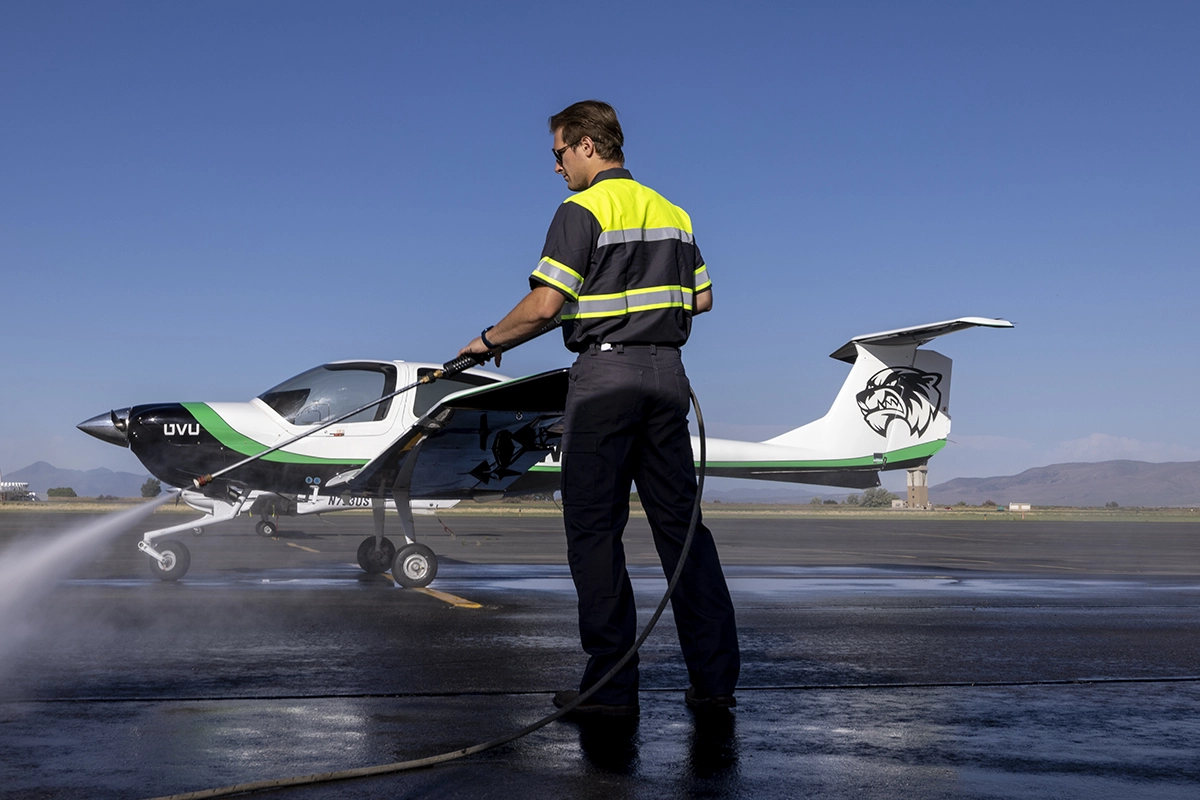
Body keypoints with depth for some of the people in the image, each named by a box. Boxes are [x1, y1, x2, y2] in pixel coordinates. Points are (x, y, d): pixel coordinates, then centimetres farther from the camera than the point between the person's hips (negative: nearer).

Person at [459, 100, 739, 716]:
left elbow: (544, 306, -14)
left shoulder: (582, 210, -7)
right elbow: (700, 298, 19)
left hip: (605, 372, -6)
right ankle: (715, 677, 6)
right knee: (680, 522, 8)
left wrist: (488, 340, 2)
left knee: (594, 528, 0)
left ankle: (612, 683, -1)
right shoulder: (671, 213, 15)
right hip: (667, 371, 7)